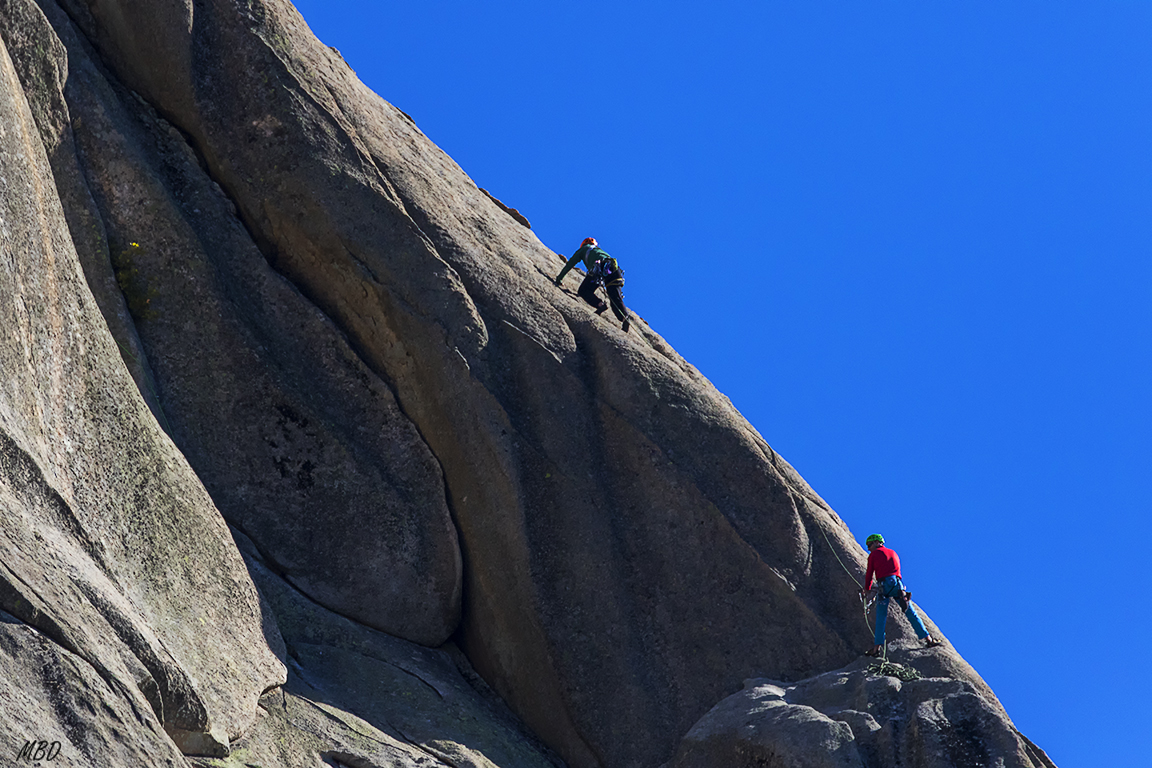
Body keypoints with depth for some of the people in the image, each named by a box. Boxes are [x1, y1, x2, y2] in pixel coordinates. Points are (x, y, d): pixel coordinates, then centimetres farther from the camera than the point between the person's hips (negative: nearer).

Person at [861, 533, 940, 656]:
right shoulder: (893, 553, 27)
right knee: (911, 614, 5)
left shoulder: (873, 555, 13)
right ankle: (928, 639, 2)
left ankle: (877, 647, -9)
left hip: (883, 585, -3)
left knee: (880, 619, -1)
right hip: (897, 583, 3)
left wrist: (867, 589, 30)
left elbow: (869, 574, 14)